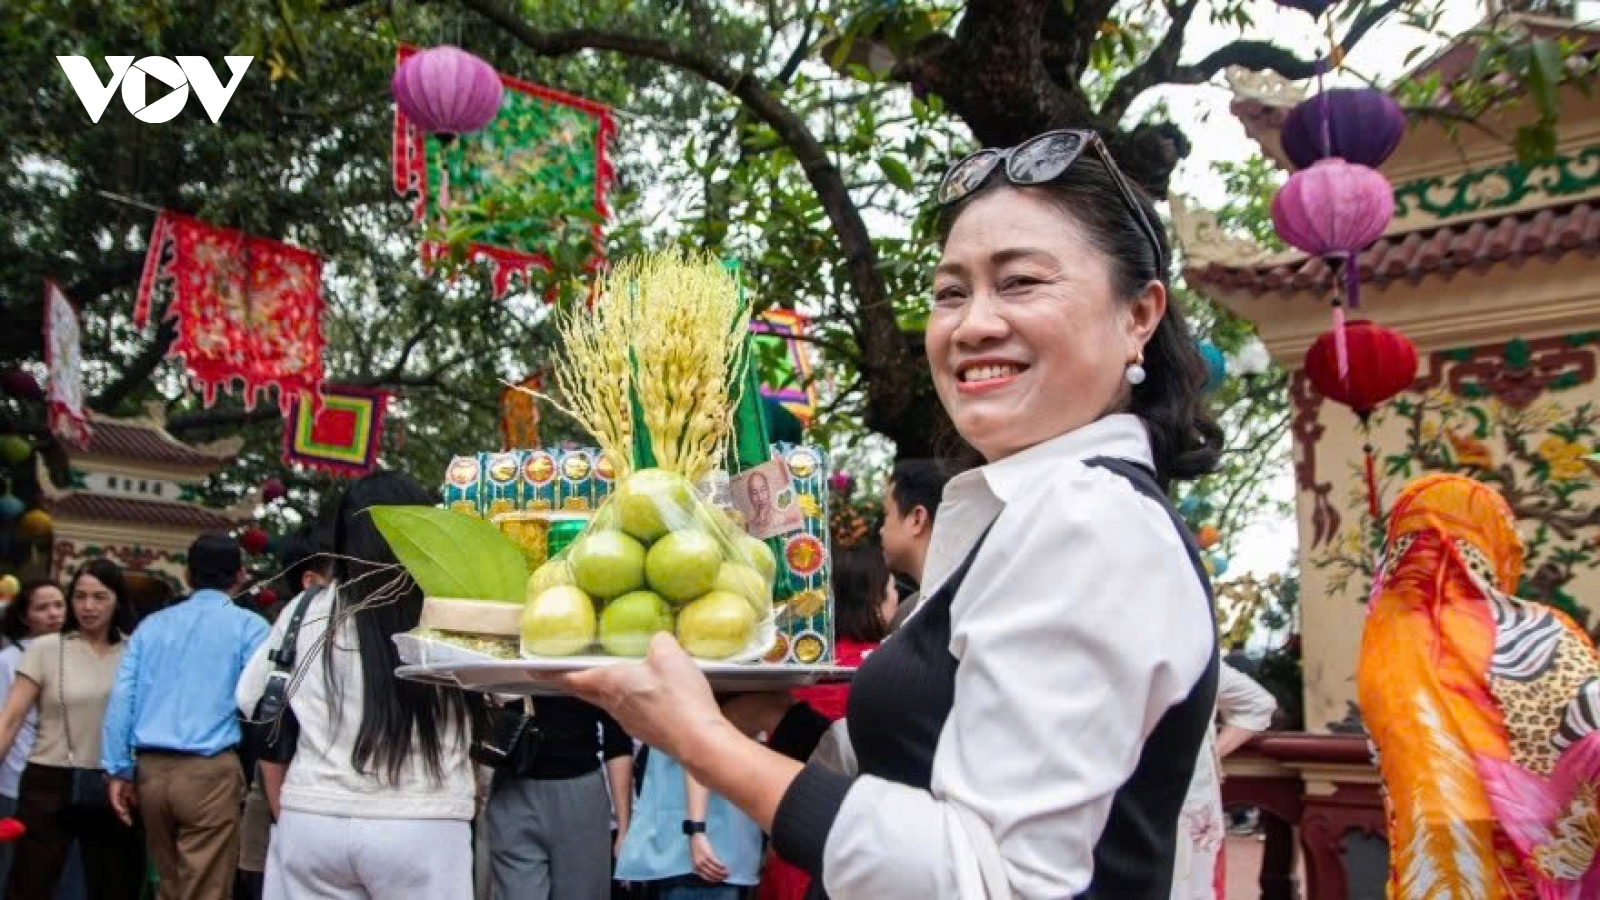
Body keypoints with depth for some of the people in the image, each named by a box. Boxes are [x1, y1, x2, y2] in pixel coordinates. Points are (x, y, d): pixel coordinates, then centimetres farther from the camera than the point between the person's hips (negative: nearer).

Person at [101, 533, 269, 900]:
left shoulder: (151, 625, 12)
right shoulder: (248, 626, -3)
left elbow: (121, 700, 7)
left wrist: (118, 771, 10)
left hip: (152, 769, 5)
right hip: (210, 772, -5)